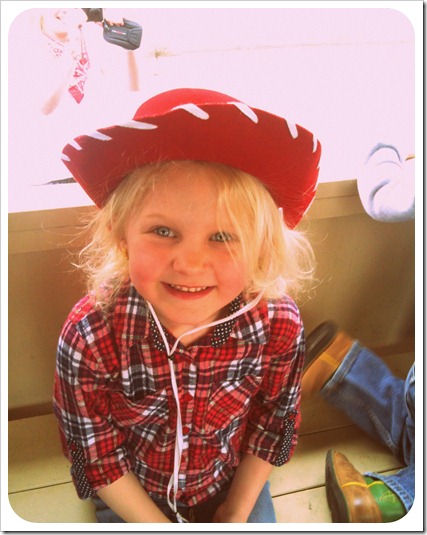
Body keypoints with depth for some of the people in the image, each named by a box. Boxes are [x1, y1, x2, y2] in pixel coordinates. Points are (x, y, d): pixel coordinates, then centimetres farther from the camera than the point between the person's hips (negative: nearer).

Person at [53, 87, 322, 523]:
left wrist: (235, 514, -4)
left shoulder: (280, 324, -27)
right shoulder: (89, 336, -32)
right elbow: (96, 456, -17)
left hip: (235, 487, 1)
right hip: (132, 502, 0)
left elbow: (273, 424, -10)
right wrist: (157, 525, -13)